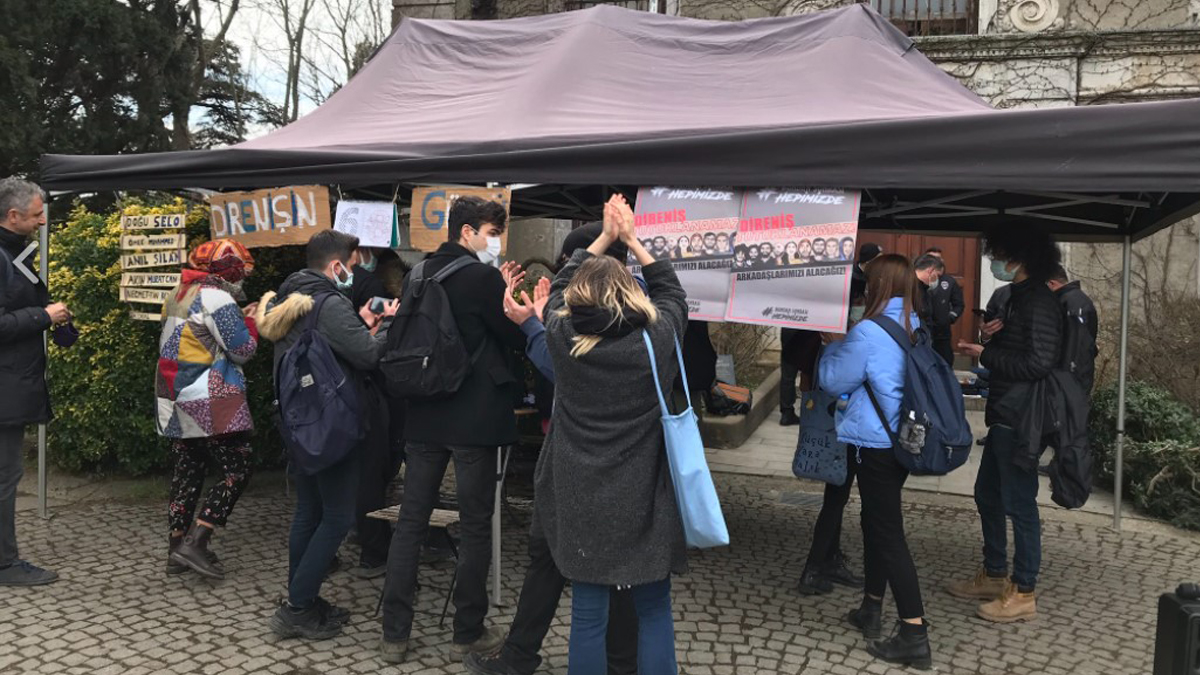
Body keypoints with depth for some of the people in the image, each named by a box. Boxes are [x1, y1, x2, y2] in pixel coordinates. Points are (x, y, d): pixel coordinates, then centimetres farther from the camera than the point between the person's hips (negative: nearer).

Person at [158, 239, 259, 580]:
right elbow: (243, 349, -14)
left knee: (186, 472, 13)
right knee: (236, 470, -3)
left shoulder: (179, 294, 15)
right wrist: (251, 321, 3)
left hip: (178, 403, 9)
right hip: (209, 403, -9)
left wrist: (238, 318, 13)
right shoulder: (216, 298, -14)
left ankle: (176, 551, 18)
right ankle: (195, 543, -8)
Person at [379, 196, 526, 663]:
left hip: (425, 414, 6)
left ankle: (394, 634, 13)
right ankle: (468, 632, 14)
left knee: (411, 520, 9)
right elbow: (517, 338, -7)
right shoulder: (484, 276, -11)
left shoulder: (423, 274, 10)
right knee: (475, 524, 5)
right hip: (473, 417, -6)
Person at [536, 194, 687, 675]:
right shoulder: (657, 337, -10)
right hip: (644, 500, -1)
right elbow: (672, 292, 11)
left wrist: (605, 236, 19)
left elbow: (560, 285, 14)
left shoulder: (561, 334, -7)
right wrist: (631, 240, 16)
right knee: (654, 612, 14)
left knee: (588, 615, 11)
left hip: (581, 500, 1)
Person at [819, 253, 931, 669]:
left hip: (876, 444, -9)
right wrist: (845, 344, 19)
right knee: (876, 522, 20)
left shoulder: (868, 333, -19)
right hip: (906, 439, 9)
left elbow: (833, 380, -8)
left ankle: (914, 635, -4)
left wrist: (833, 344, 7)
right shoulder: (917, 328, 7)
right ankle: (871, 609, 31)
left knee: (888, 531, -5)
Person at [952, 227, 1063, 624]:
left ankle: (1023, 594, 11)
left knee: (1019, 503, -1)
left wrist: (984, 355, -16)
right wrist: (993, 335, 2)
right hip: (1004, 416, 10)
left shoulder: (1039, 302, -17)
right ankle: (994, 577, 31)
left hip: (1020, 420, -10)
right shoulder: (1018, 296, 14)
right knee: (988, 495, 18)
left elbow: (1039, 363, -24)